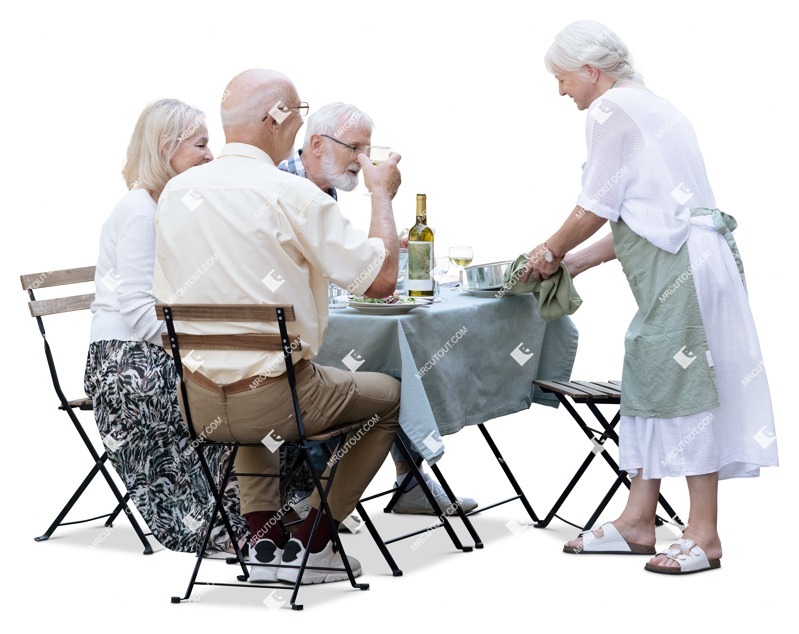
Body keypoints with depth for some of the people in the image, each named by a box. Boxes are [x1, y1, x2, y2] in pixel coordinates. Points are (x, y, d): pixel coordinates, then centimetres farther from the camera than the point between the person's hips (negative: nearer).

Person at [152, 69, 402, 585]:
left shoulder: (175, 191, 2)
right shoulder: (293, 195, -17)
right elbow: (381, 279, -13)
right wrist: (382, 194, 2)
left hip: (197, 404, 6)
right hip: (276, 398, -6)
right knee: (389, 395, 20)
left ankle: (264, 538, 27)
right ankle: (310, 545, 17)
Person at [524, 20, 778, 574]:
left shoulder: (611, 109, -7)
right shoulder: (647, 106, 23)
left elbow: (595, 210, -5)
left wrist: (553, 251, 12)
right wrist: (576, 261, 23)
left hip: (684, 265, -10)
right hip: (683, 262, 10)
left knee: (683, 386, -7)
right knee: (649, 380, 11)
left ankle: (704, 534, -2)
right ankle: (637, 520, 16)